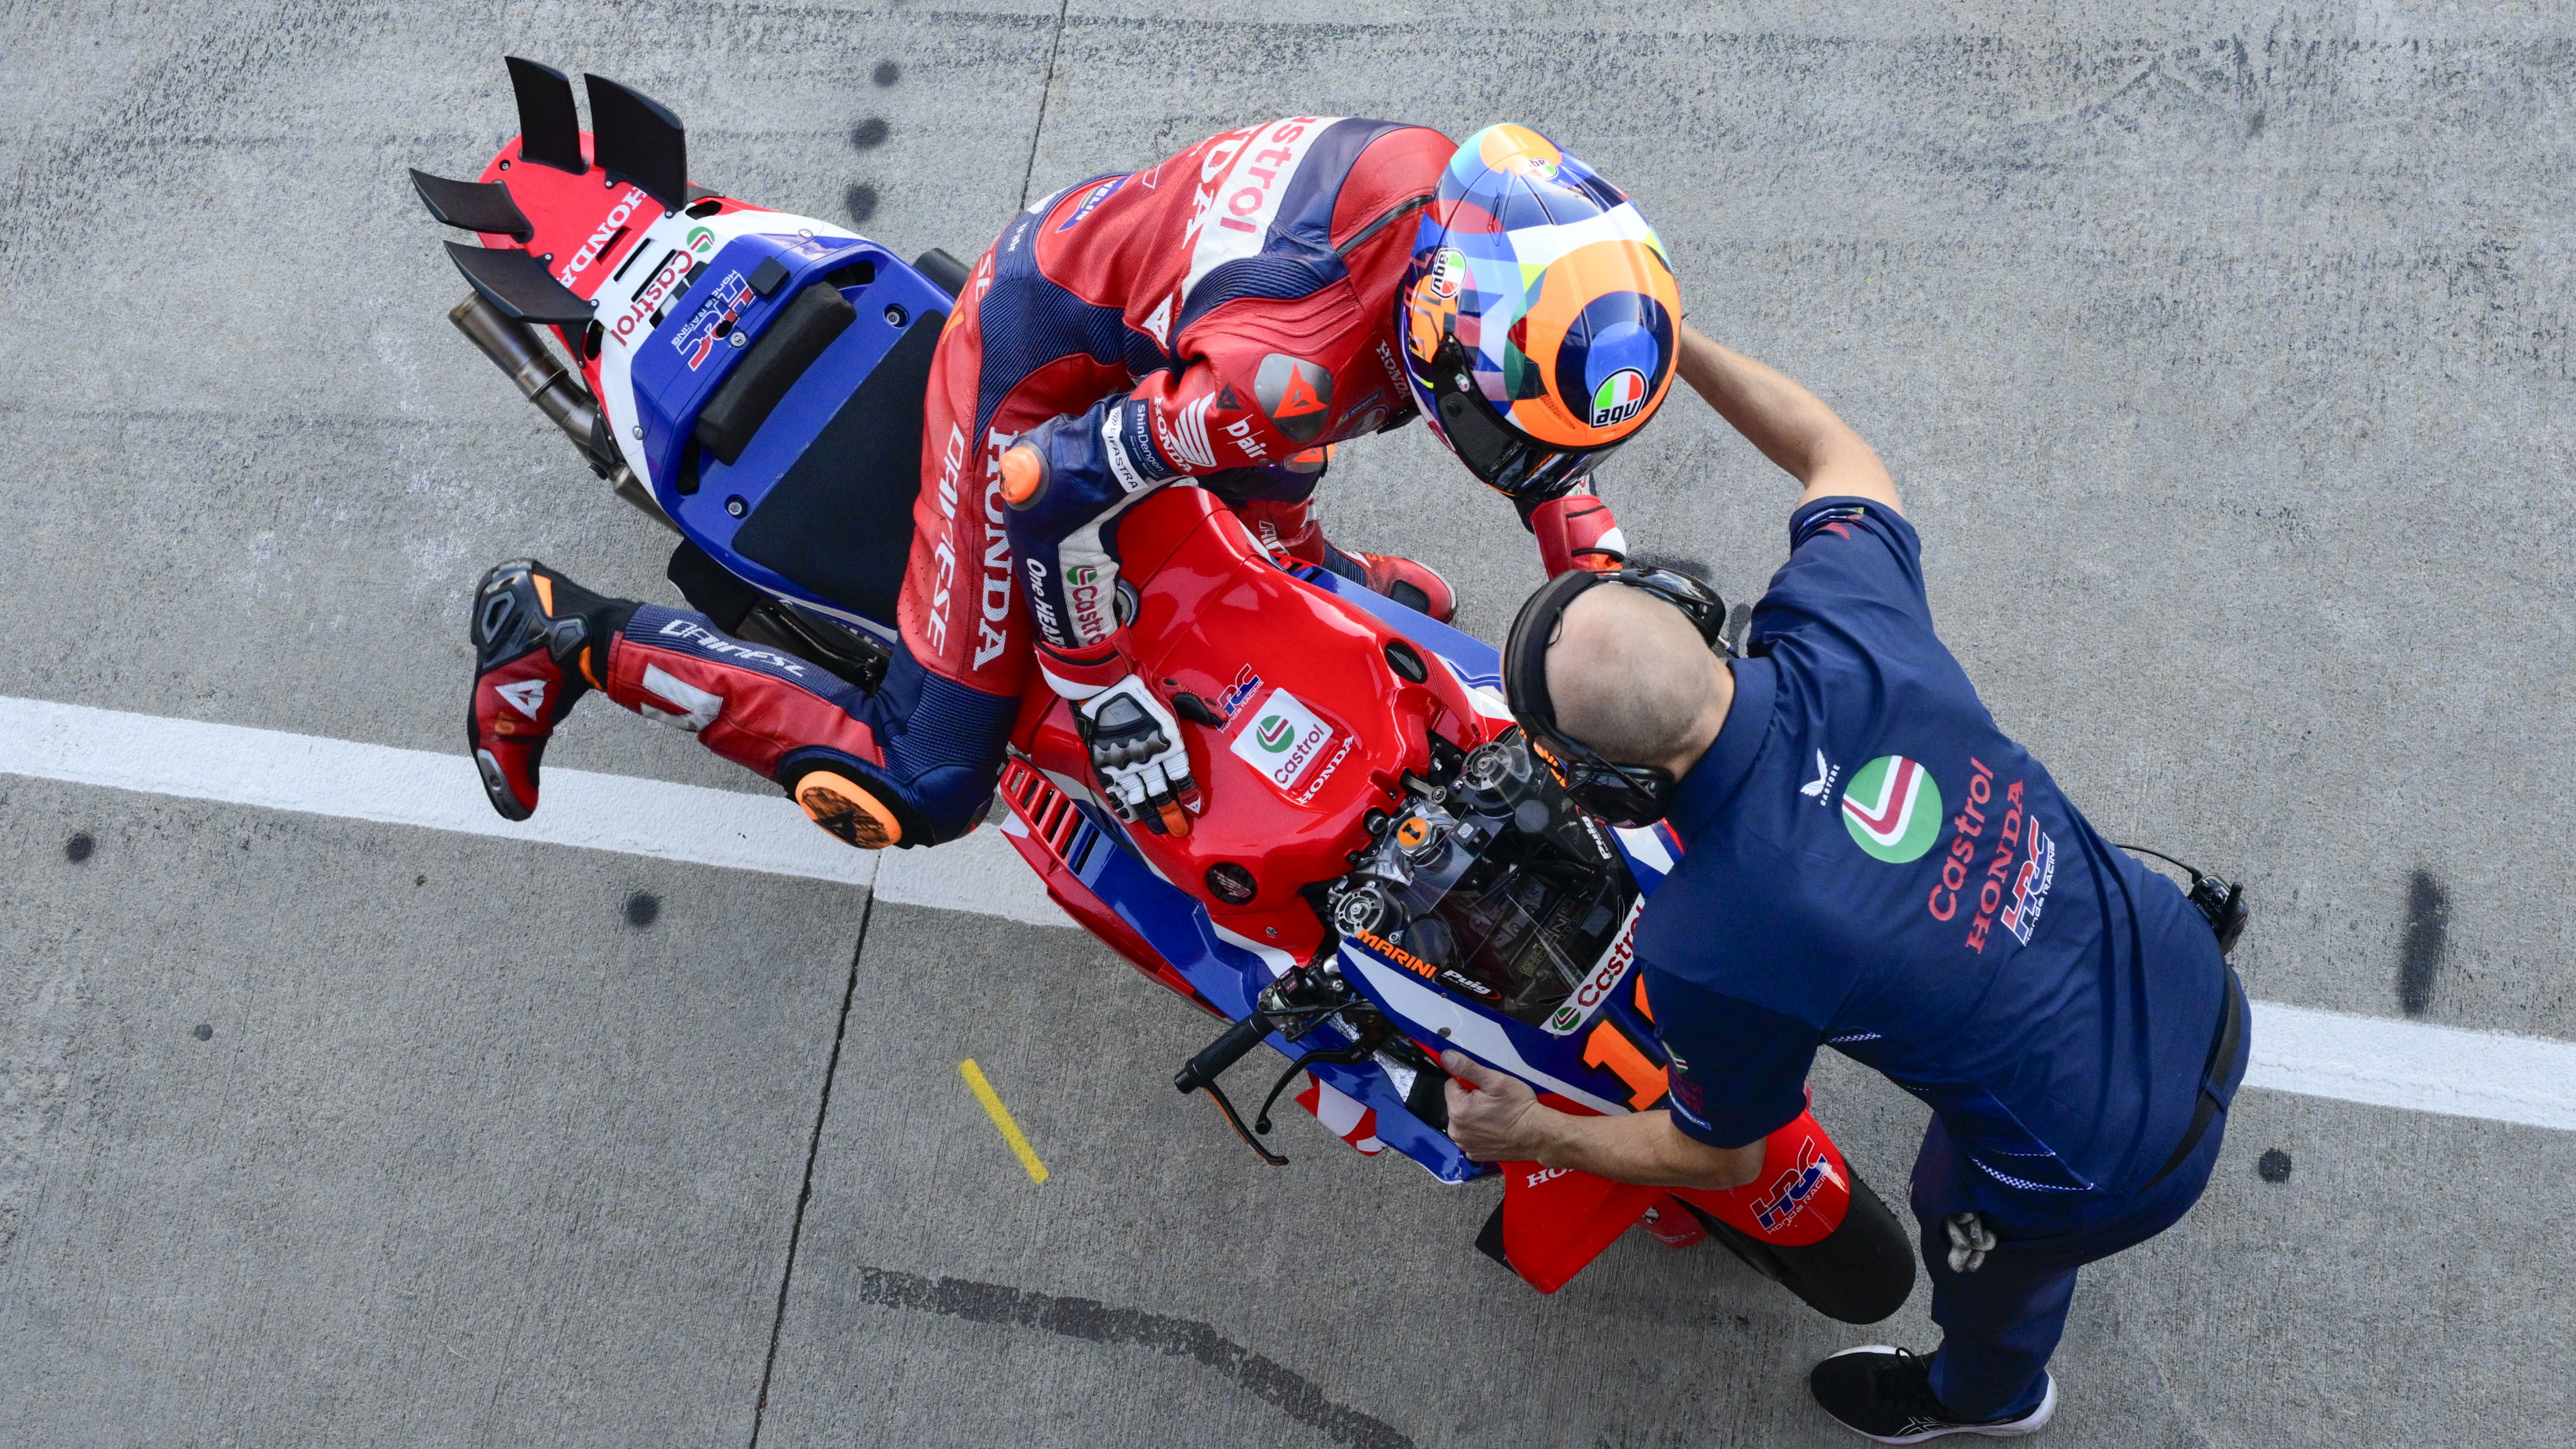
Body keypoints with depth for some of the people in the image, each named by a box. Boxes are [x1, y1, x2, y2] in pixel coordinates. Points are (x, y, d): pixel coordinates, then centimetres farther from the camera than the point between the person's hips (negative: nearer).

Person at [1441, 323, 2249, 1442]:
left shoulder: (1706, 949, -33)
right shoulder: (1845, 619, -22)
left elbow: (1721, 1158, -10)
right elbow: (1836, 451, 3)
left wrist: (1531, 1135, 4)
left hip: (2117, 1169, -4)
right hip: (2199, 994, 5)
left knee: (1970, 1236, 32)